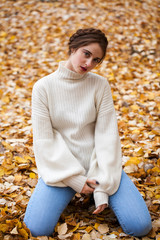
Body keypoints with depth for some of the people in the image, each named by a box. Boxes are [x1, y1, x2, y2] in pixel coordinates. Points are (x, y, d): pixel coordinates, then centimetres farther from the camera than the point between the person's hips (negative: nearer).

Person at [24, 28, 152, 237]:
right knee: (38, 228, -21)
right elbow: (44, 140, -8)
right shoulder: (44, 87, -7)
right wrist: (73, 179, -15)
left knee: (140, 226, -12)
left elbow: (107, 135, -8)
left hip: (98, 163, 1)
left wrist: (103, 186, -16)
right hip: (61, 165, 0)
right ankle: (65, 194, 10)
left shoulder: (100, 85, -4)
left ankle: (96, 191, 14)